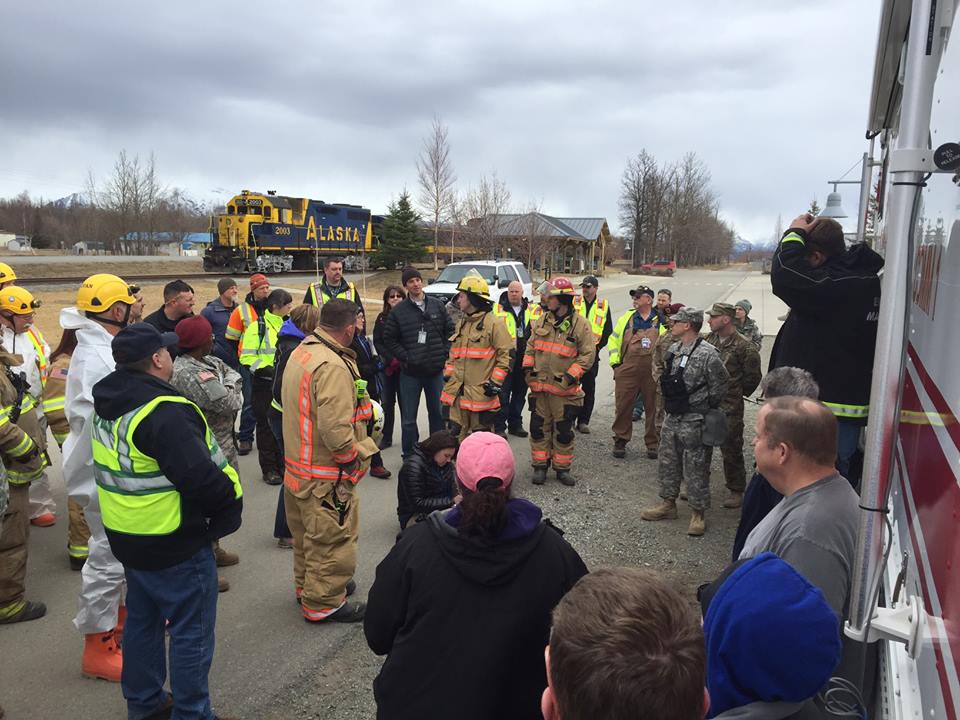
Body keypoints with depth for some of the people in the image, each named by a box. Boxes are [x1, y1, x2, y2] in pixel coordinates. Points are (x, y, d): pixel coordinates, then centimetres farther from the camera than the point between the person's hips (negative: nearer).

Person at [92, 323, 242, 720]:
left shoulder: (108, 404, 3)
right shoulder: (165, 412, -27)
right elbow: (201, 476, -32)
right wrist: (230, 503, -14)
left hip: (128, 537, 9)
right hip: (175, 542, -9)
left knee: (142, 619, 23)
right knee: (191, 630, 6)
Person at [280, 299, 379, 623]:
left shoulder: (301, 352, 5)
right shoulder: (333, 367, -27)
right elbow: (334, 427, -32)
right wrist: (355, 455, -15)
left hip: (298, 463, 10)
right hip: (326, 474, -10)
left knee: (308, 532, 25)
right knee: (332, 537, 6)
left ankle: (307, 586, 42)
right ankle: (324, 603, 19)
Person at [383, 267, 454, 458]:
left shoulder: (437, 306, 3)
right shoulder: (398, 311, -3)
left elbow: (450, 331, 8)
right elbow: (389, 339, 0)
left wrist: (444, 353, -1)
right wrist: (405, 357, -9)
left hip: (436, 370, 2)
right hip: (410, 372, -2)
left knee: (437, 413, 13)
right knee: (408, 417, 5)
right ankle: (410, 454, 18)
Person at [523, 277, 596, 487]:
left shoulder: (580, 324, -8)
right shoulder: (542, 321, 7)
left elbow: (588, 355, -8)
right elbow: (531, 346, 16)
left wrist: (571, 376, -15)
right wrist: (528, 367, 4)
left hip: (564, 389, -4)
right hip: (539, 385, 4)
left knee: (564, 430, 7)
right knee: (539, 428, 9)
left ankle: (562, 468, 21)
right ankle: (540, 466, 21)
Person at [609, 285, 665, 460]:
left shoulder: (662, 321, 2)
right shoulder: (627, 318, 9)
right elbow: (614, 339, 15)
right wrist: (615, 361, 7)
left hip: (653, 373, -1)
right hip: (627, 372, 1)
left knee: (653, 408, 7)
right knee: (623, 407, 4)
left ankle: (653, 444, 20)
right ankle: (620, 442, 17)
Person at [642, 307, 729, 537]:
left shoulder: (708, 354, -18)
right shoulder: (673, 349, 6)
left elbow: (720, 387, -13)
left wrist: (703, 410, -5)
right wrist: (670, 404, 13)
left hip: (694, 423, -8)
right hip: (672, 418, 8)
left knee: (696, 468, 2)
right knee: (668, 463, 17)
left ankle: (698, 513, 15)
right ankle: (668, 503, 32)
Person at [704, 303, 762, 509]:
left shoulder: (743, 346, -13)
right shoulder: (710, 339, 5)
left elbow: (753, 376, -4)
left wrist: (738, 393, 5)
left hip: (729, 408, -6)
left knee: (731, 449, 3)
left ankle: (736, 491, 17)